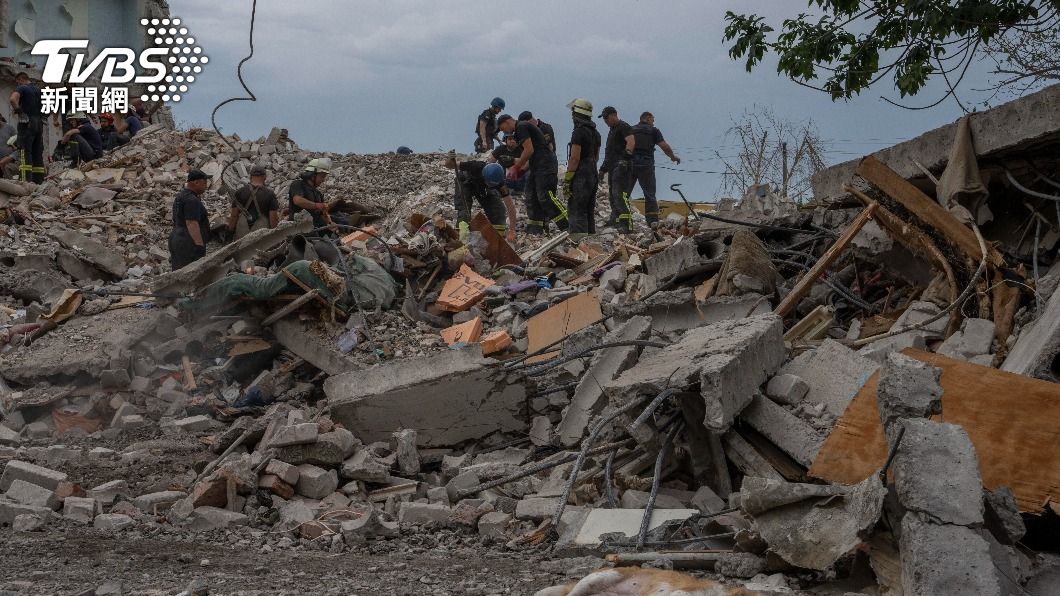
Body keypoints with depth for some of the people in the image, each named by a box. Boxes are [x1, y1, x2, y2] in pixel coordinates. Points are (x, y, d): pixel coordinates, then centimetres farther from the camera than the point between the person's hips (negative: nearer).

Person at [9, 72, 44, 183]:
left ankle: (26, 181, -21)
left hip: (26, 124, -7)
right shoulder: (39, 90, 18)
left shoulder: (22, 88, -5)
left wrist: (17, 110, -10)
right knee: (38, 153, 9)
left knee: (25, 152, -11)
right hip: (39, 124, 7)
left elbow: (13, 99, -24)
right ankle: (39, 180, 8)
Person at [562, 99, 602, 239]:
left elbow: (575, 158, -18)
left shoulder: (579, 132, -14)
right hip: (593, 175, 9)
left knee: (576, 211, -9)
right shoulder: (595, 133, 15)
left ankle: (580, 239, -14)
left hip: (581, 176, -9)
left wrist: (567, 180, -16)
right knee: (589, 211, 14)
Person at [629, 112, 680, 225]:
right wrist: (673, 157, 10)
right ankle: (653, 222, 0)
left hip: (630, 164, 3)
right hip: (646, 166, -2)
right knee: (650, 195, 4)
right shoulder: (653, 131, 2)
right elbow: (665, 146, -5)